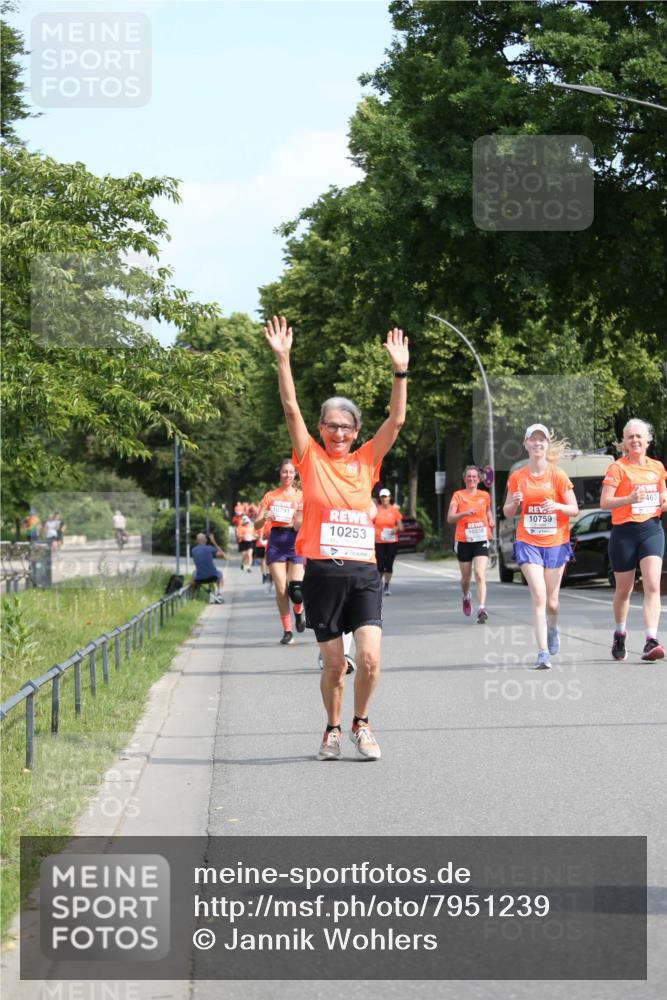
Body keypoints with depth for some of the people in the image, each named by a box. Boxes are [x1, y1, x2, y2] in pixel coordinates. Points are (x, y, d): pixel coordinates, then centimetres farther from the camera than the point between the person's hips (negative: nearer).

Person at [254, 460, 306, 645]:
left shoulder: (301, 496, 8)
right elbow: (257, 526, 8)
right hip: (276, 542, 1)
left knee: (296, 590, -12)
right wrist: (265, 518, -13)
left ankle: (299, 611, 23)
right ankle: (287, 631, 4)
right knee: (281, 589, -6)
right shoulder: (270, 496, 10)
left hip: (296, 541, -1)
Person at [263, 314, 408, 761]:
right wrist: (282, 359, -11)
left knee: (370, 657, -12)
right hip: (322, 573, -1)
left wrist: (400, 371, -7)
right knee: (333, 664, 4)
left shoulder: (366, 462, 9)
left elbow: (396, 420, 3)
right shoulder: (311, 459, 5)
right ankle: (333, 730, 26)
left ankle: (362, 724, 11)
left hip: (363, 573, 1)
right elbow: (291, 408, -3)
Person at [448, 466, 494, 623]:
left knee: (480, 574, -17)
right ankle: (466, 597, 46)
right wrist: (465, 513, -28)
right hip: (463, 540, 0)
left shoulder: (485, 496, 6)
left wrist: (491, 520, 6)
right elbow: (450, 518, -12)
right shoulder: (458, 495, -1)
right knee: (466, 577, 12)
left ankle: (481, 609, -22)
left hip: (481, 540, 0)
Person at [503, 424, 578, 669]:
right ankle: (543, 652, -14)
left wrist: (557, 506, -20)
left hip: (555, 543, 0)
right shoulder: (517, 477, 3)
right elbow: (507, 512, 10)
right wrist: (514, 502, -12)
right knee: (538, 596, -14)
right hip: (528, 543, 0)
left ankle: (553, 628, 42)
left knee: (551, 600, 7)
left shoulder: (558, 476, -2)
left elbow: (574, 509, 0)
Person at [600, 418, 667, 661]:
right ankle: (620, 634, 36)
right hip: (624, 532, -2)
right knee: (624, 589, 10)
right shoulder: (618, 468, -5)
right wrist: (629, 499, -28)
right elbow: (604, 502, -13)